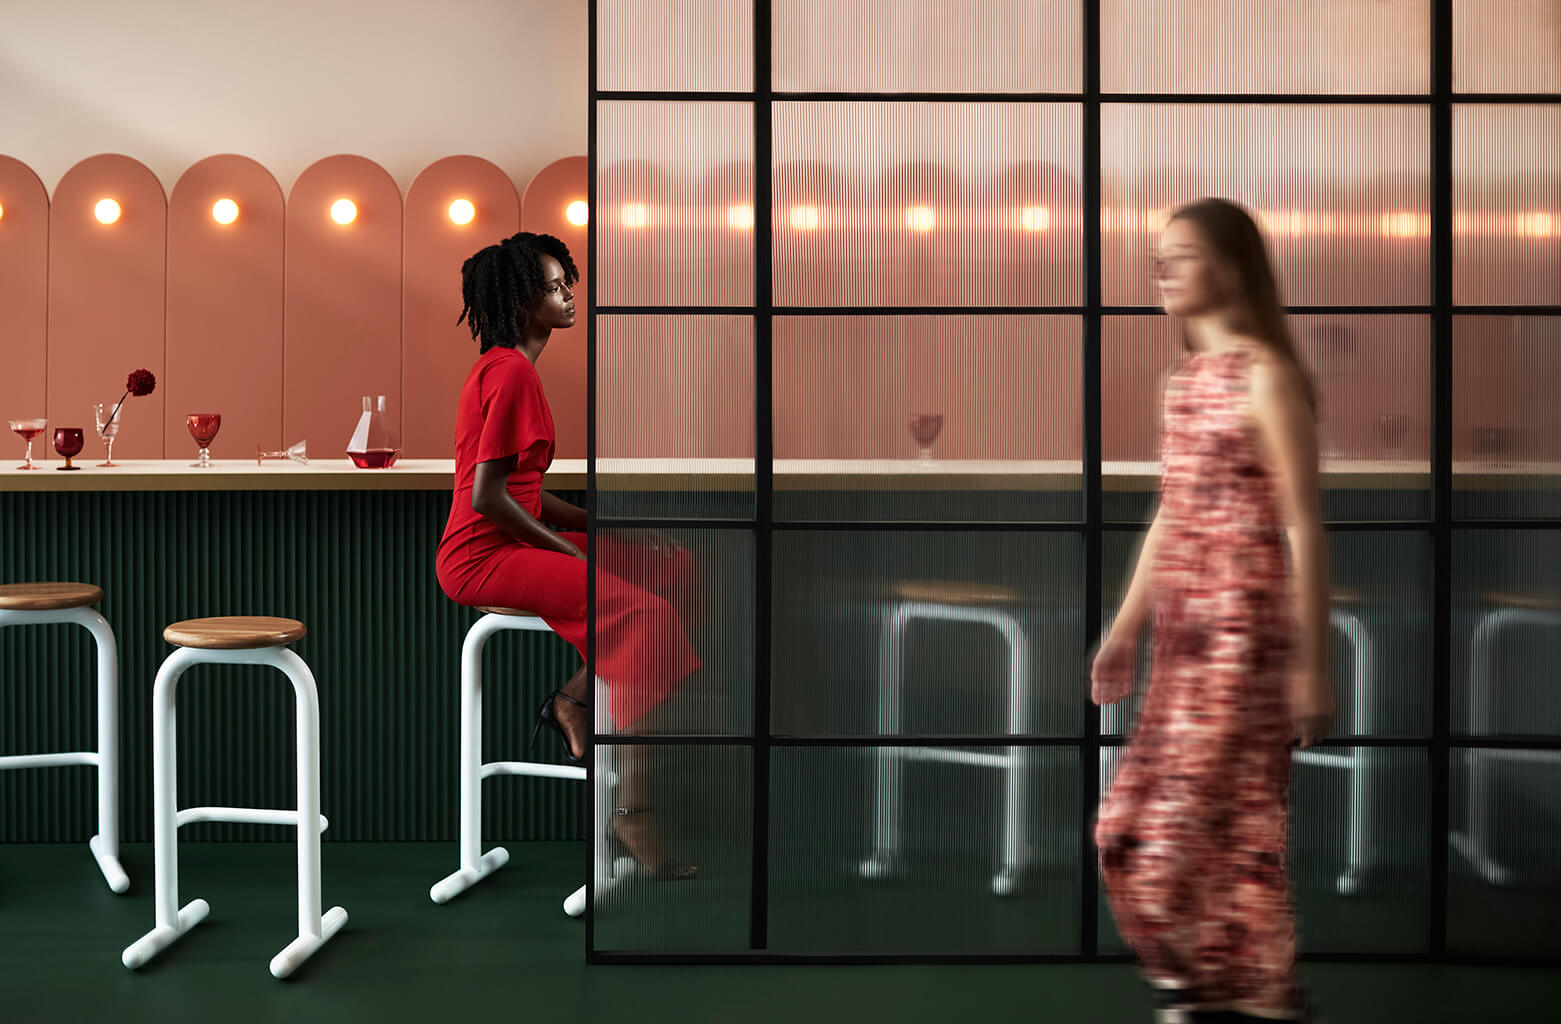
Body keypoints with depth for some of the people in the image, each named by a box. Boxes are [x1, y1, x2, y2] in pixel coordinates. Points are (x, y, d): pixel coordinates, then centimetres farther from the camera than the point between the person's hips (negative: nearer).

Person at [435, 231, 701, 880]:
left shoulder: (506, 367, 16)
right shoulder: (512, 372, -15)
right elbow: (488, 497, -21)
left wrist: (606, 527, 7)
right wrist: (571, 553, -12)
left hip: (517, 541, 10)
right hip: (483, 558, -10)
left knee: (675, 566, 2)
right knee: (643, 614, -25)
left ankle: (575, 698, 5)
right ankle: (633, 807, -22)